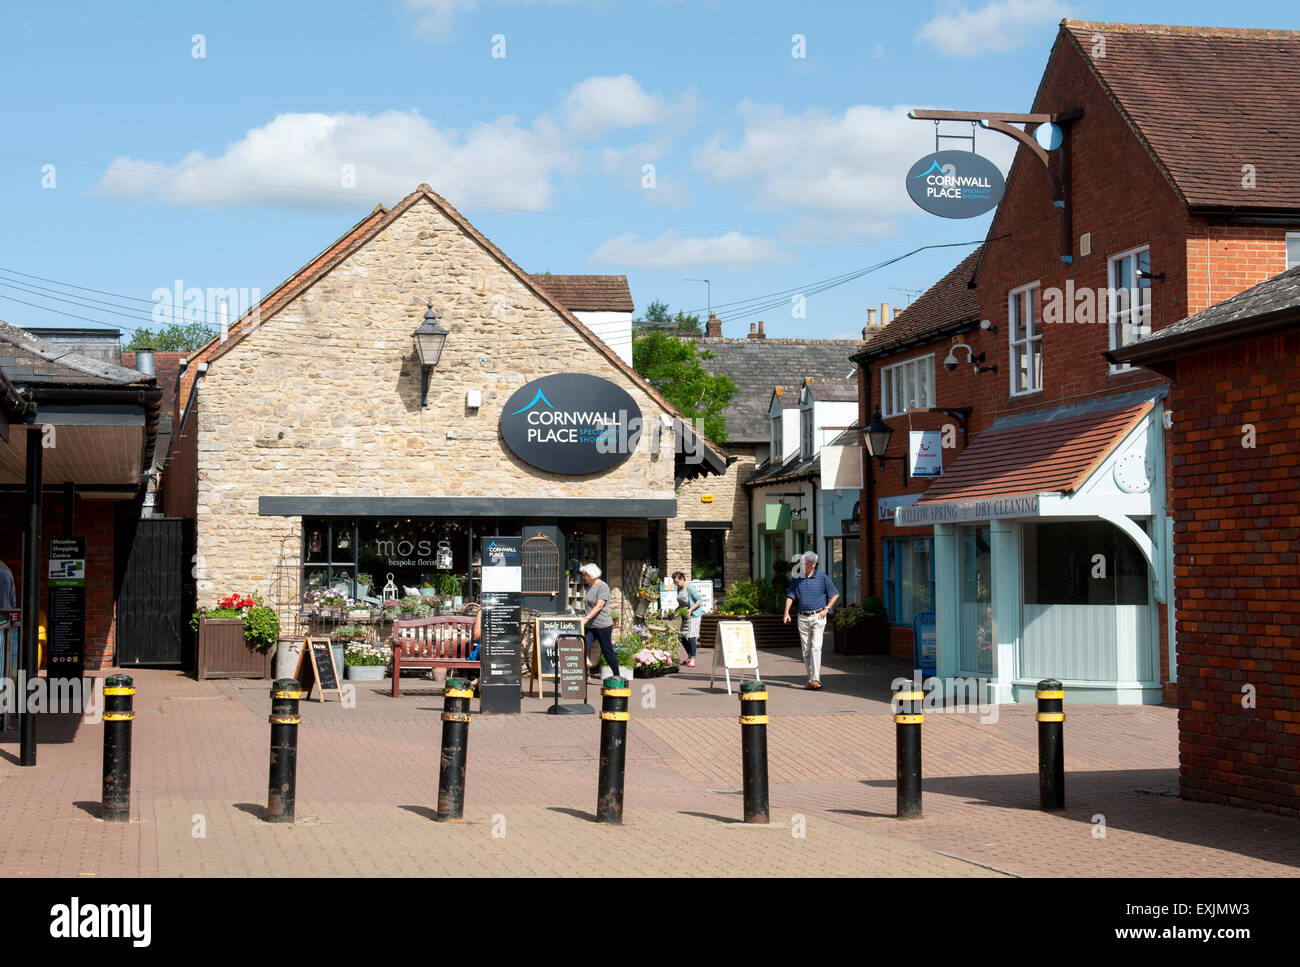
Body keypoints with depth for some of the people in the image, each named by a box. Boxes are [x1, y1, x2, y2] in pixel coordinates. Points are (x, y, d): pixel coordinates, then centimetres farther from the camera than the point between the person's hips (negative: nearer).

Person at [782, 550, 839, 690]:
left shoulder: (822, 577, 0)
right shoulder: (797, 578, 7)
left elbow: (835, 594, 6)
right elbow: (790, 596, 8)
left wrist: (826, 608, -5)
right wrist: (787, 613, -6)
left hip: (818, 617, -4)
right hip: (803, 618, 4)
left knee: (816, 647, -16)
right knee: (806, 651, 5)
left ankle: (816, 680, -20)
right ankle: (811, 680, 13)